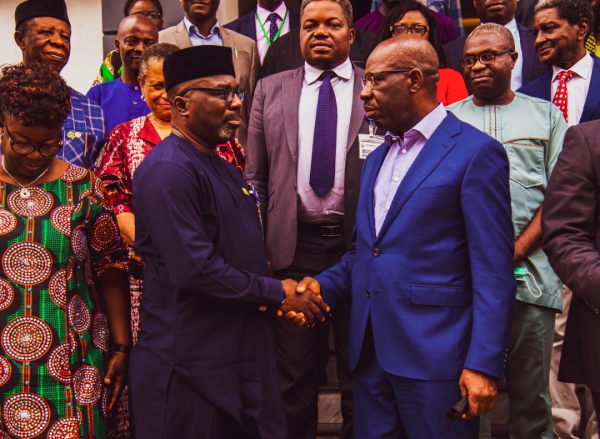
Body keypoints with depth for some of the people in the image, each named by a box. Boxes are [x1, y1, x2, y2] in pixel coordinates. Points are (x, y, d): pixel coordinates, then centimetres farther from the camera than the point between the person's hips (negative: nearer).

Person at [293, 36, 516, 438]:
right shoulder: (376, 159, 16)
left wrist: (483, 364, -16)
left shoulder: (476, 153, -8)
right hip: (371, 352, 7)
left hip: (435, 354, -7)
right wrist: (325, 285, 3)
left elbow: (493, 271, -12)